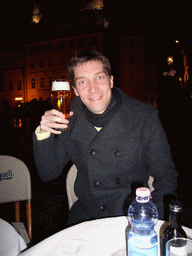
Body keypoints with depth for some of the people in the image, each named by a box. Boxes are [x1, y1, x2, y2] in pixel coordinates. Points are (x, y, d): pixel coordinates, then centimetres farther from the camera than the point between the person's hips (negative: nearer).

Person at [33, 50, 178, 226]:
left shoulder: (146, 117, -9)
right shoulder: (69, 120, -4)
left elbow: (166, 178, -2)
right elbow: (48, 174, 2)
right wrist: (44, 133, -14)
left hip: (134, 218, -1)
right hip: (85, 217, 2)